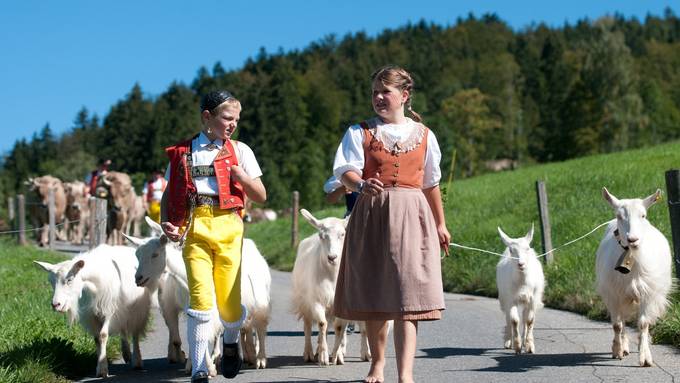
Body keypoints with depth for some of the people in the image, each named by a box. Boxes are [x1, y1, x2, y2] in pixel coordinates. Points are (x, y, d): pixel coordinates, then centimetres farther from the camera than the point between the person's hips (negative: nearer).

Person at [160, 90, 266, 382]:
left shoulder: (239, 151, 12)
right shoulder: (183, 152, 12)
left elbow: (261, 197, 11)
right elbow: (169, 194, 15)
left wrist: (241, 175, -7)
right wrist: (166, 222, -2)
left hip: (228, 227, 1)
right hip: (194, 227, -1)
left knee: (229, 302, 1)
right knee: (201, 298, -12)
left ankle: (231, 342, 37)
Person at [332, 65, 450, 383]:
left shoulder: (423, 135, 11)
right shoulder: (360, 132, 6)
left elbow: (431, 184, 20)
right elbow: (345, 171, -8)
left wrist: (440, 224, 24)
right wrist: (362, 185, -31)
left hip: (411, 216, 0)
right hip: (371, 214, 0)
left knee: (408, 295, -10)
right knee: (373, 293, 7)